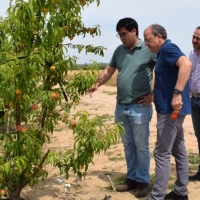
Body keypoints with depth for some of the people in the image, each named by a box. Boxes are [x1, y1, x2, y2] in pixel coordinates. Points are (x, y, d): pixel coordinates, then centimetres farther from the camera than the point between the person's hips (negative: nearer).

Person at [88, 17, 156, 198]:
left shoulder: (148, 49, -9)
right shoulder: (119, 50, 9)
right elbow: (109, 71, 16)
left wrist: (154, 94, -8)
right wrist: (97, 84, -1)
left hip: (139, 107, -6)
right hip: (121, 107, 6)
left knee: (141, 146, 3)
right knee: (128, 144, 14)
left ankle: (143, 181, 16)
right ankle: (132, 178, 27)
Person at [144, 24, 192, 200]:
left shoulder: (168, 48, -14)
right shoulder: (164, 52, 17)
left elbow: (186, 64, -33)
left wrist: (177, 93, -38)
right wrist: (154, 96, 20)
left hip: (171, 110, -11)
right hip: (171, 109, 11)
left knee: (162, 153, -7)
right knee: (178, 150, 15)